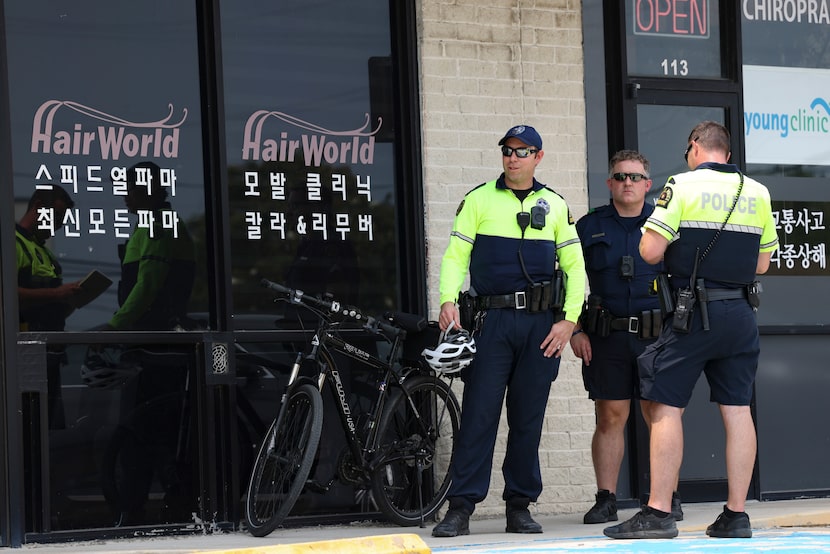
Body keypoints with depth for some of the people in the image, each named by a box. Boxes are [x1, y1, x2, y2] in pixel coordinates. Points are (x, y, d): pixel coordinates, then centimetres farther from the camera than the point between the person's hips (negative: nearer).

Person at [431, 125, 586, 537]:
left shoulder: (554, 206, 12)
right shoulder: (479, 200, 7)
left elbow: (574, 265, 11)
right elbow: (456, 254, 1)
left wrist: (569, 319, 0)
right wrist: (448, 301, -16)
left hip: (541, 324, 2)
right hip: (491, 319, -2)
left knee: (528, 418, 4)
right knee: (478, 414, -6)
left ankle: (519, 506, 12)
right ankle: (460, 508, -5)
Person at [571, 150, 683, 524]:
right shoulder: (589, 226, 9)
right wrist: (575, 331, 1)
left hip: (657, 335, 0)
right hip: (606, 337, 0)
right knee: (609, 418, 0)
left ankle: (668, 498, 5)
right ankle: (606, 500, 3)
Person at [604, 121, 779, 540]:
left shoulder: (684, 184, -5)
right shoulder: (757, 192, 10)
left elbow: (650, 252, -11)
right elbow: (762, 263, 15)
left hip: (694, 315, -5)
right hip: (742, 314, 5)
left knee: (665, 407, -3)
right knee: (737, 410, 6)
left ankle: (658, 513, -7)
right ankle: (736, 515, 7)